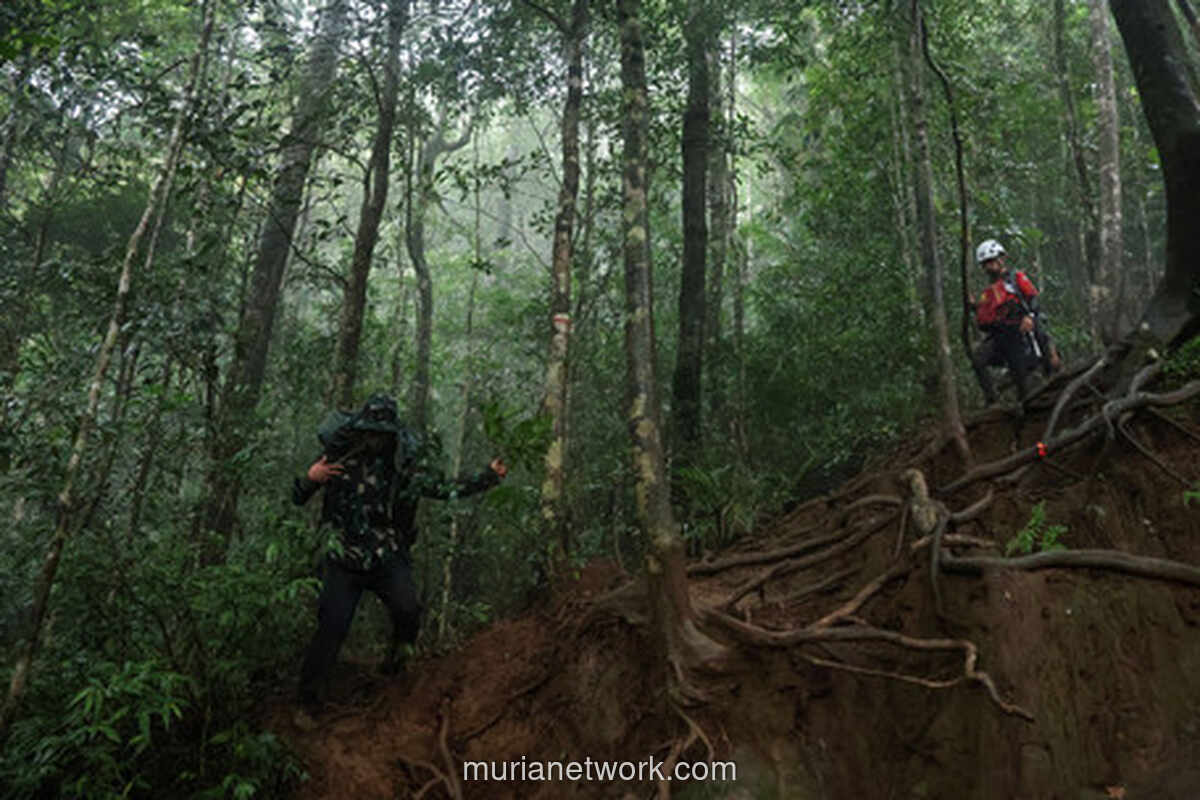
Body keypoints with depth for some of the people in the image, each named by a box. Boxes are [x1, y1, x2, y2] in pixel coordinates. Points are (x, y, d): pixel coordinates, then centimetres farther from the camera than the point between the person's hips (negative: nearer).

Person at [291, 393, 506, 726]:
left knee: (407, 610, -22)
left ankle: (397, 653, 12)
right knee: (332, 627, -7)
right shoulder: (336, 459, 1)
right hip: (345, 561, 0)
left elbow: (447, 488, 2)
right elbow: (297, 500, 6)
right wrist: (309, 479, -16)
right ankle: (307, 702, 13)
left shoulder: (402, 468, 1)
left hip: (388, 559, 0)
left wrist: (488, 477, -7)